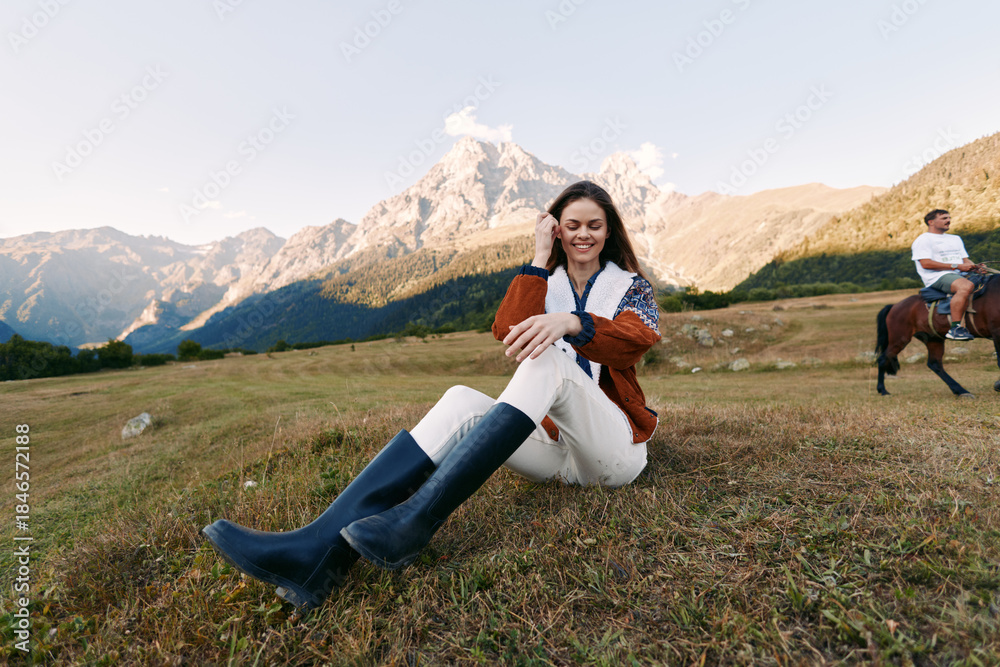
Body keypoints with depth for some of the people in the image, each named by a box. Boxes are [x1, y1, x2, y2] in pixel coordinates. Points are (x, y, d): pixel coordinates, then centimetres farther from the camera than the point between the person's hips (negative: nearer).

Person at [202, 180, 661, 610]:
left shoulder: (631, 286, 8)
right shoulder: (544, 284, 14)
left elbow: (639, 338, -18)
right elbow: (506, 331, -9)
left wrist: (570, 322, -37)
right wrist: (540, 258, -7)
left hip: (613, 447, -2)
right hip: (553, 446, 3)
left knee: (546, 357, -33)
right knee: (462, 401, -28)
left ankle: (414, 521, -42)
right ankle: (323, 546, -40)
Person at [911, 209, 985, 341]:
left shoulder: (956, 239, 29)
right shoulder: (923, 239, 1)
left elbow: (965, 260, 25)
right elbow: (926, 263, -11)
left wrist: (975, 267, 0)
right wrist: (956, 266, -14)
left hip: (960, 275, 9)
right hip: (937, 277, -9)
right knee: (966, 286, -37)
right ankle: (955, 328, -37)